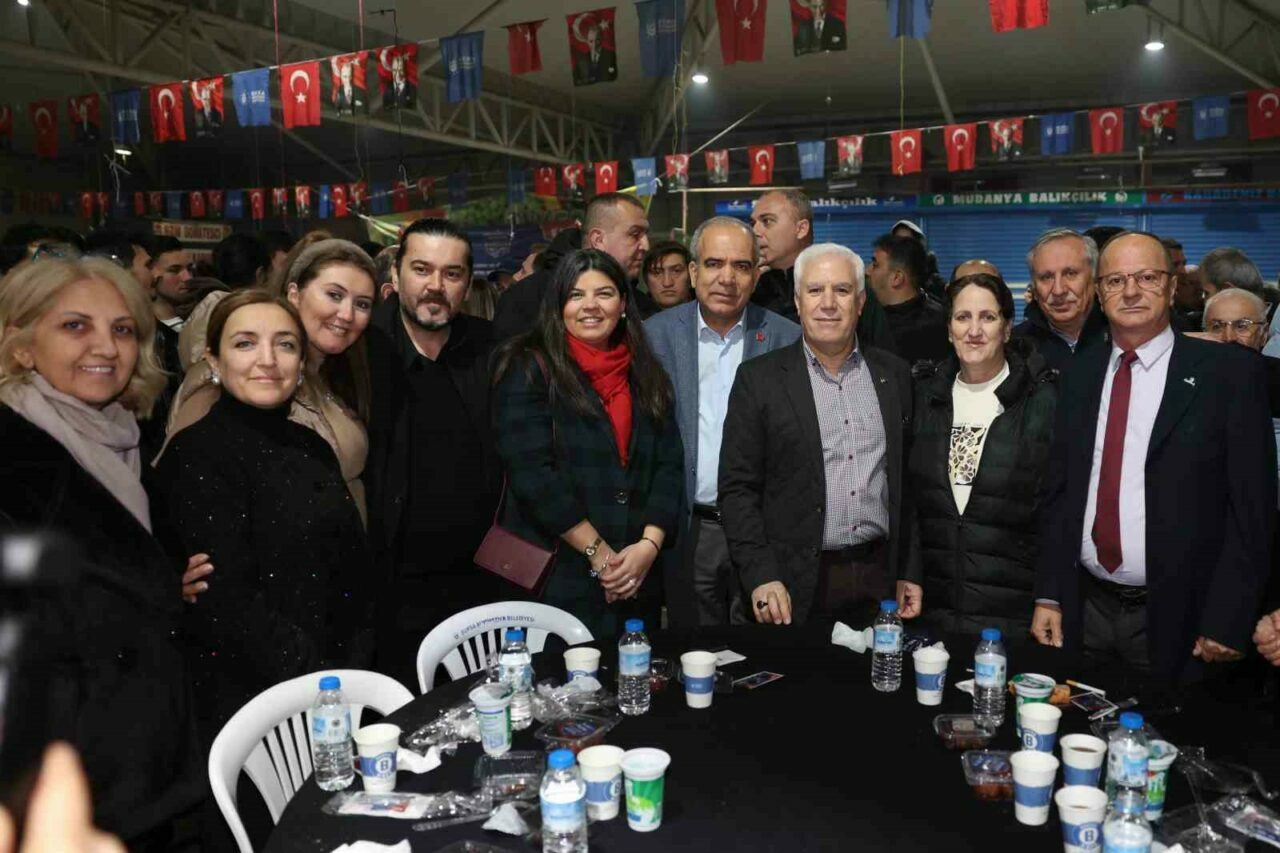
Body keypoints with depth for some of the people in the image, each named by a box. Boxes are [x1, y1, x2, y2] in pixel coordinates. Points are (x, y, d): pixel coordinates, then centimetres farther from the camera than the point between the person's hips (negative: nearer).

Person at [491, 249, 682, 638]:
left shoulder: (646, 375, 12)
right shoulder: (529, 368, -3)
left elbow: (669, 466, 6)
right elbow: (532, 471, -12)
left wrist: (649, 545, -9)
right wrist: (599, 553, -13)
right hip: (556, 577, -4)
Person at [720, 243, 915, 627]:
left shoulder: (894, 374, 7)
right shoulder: (759, 379, -3)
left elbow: (909, 481, 10)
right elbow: (738, 489, -5)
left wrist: (911, 575, 8)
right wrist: (761, 577, -13)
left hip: (879, 582, 3)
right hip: (796, 589, -2)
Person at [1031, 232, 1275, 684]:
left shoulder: (1230, 372, -6)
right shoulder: (1079, 376, 6)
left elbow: (1252, 504, -8)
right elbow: (1059, 492, 8)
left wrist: (1227, 620, -11)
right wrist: (1048, 596, 4)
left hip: (1177, 618, -3)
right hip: (1085, 610, 4)